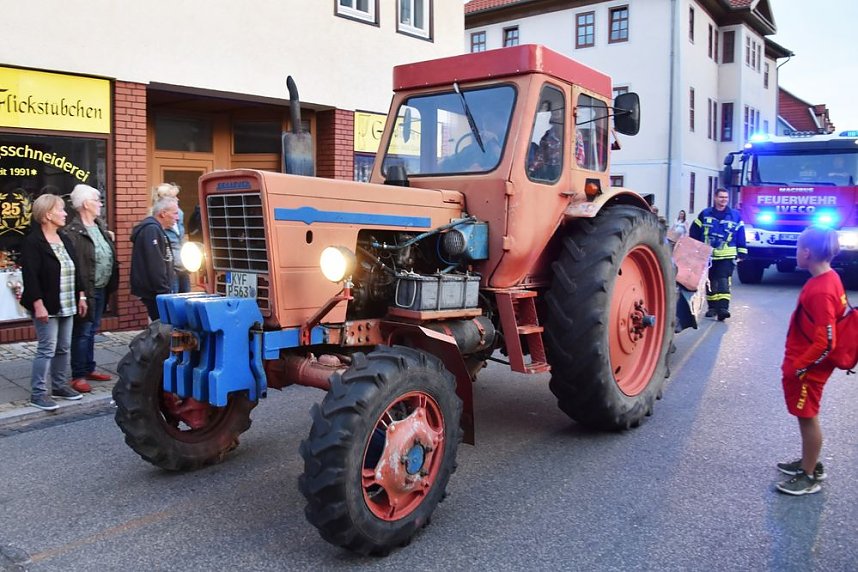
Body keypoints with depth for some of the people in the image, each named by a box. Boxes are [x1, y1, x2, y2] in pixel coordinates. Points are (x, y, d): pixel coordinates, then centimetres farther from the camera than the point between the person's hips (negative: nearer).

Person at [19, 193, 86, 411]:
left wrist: (81, 296, 13)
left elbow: (75, 270, 17)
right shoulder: (32, 242, -12)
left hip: (66, 305, 8)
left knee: (63, 348, 13)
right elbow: (30, 276, -17)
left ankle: (60, 385, 25)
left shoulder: (64, 240, 13)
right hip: (47, 307, -8)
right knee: (47, 349, -5)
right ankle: (37, 393, 4)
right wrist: (38, 305, -22)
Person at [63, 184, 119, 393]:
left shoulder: (101, 226, 12)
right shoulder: (72, 232, -15)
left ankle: (89, 369, 30)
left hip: (101, 289, 8)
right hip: (86, 290, -8)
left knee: (92, 331, 18)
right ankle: (78, 376, 9)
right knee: (82, 333, 0)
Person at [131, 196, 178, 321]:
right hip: (156, 292, -10)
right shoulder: (151, 230, -15)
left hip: (157, 292, 10)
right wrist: (164, 291, -22)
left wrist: (167, 289, 21)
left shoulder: (155, 229, 19)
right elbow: (155, 266, -23)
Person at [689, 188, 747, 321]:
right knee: (710, 282, 9)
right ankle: (712, 307, 20)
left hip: (726, 256, -2)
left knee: (723, 281, -14)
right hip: (707, 255, 2)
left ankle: (723, 308, -19)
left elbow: (741, 236, 8)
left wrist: (741, 253, 5)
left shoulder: (735, 216, 5)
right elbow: (694, 233, 8)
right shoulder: (705, 214, 5)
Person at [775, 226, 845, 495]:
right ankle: (809, 463, 38)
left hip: (807, 369, -9)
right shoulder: (829, 278, 2)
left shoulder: (819, 291, -28)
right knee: (806, 417, 22)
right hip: (804, 364, 9)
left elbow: (826, 342, -28)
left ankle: (809, 477, 19)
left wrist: (799, 368, -17)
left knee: (808, 418, 5)